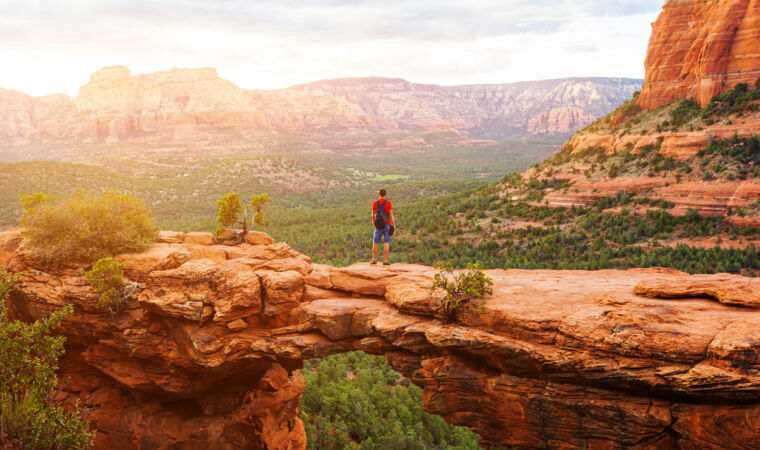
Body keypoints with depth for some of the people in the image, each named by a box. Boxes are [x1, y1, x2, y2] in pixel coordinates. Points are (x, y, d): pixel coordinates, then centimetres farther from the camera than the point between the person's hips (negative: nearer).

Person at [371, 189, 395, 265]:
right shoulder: (388, 203, -9)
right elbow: (391, 215, -12)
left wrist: (373, 224, 19)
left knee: (375, 243, 12)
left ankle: (374, 260, 9)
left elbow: (373, 215, 6)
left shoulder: (375, 203, 1)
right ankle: (385, 261, -3)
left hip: (379, 226, 2)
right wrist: (393, 225, -4)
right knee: (386, 243, 1)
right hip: (387, 225, -2)